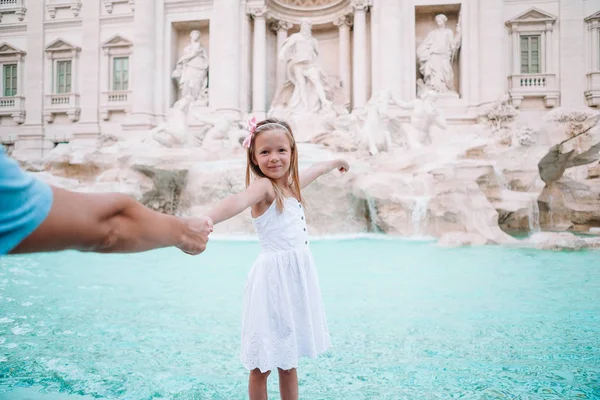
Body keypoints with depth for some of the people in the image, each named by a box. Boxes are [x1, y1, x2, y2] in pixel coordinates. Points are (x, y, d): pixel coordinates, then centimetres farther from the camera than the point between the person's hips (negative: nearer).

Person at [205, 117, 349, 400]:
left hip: (297, 278, 7)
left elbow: (314, 171, 32)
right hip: (273, 278, -7)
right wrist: (206, 221, -56)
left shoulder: (291, 186, 10)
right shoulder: (263, 186, -13)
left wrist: (335, 162, 53)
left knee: (288, 362, 17)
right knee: (262, 366, 4)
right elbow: (239, 200, -36)